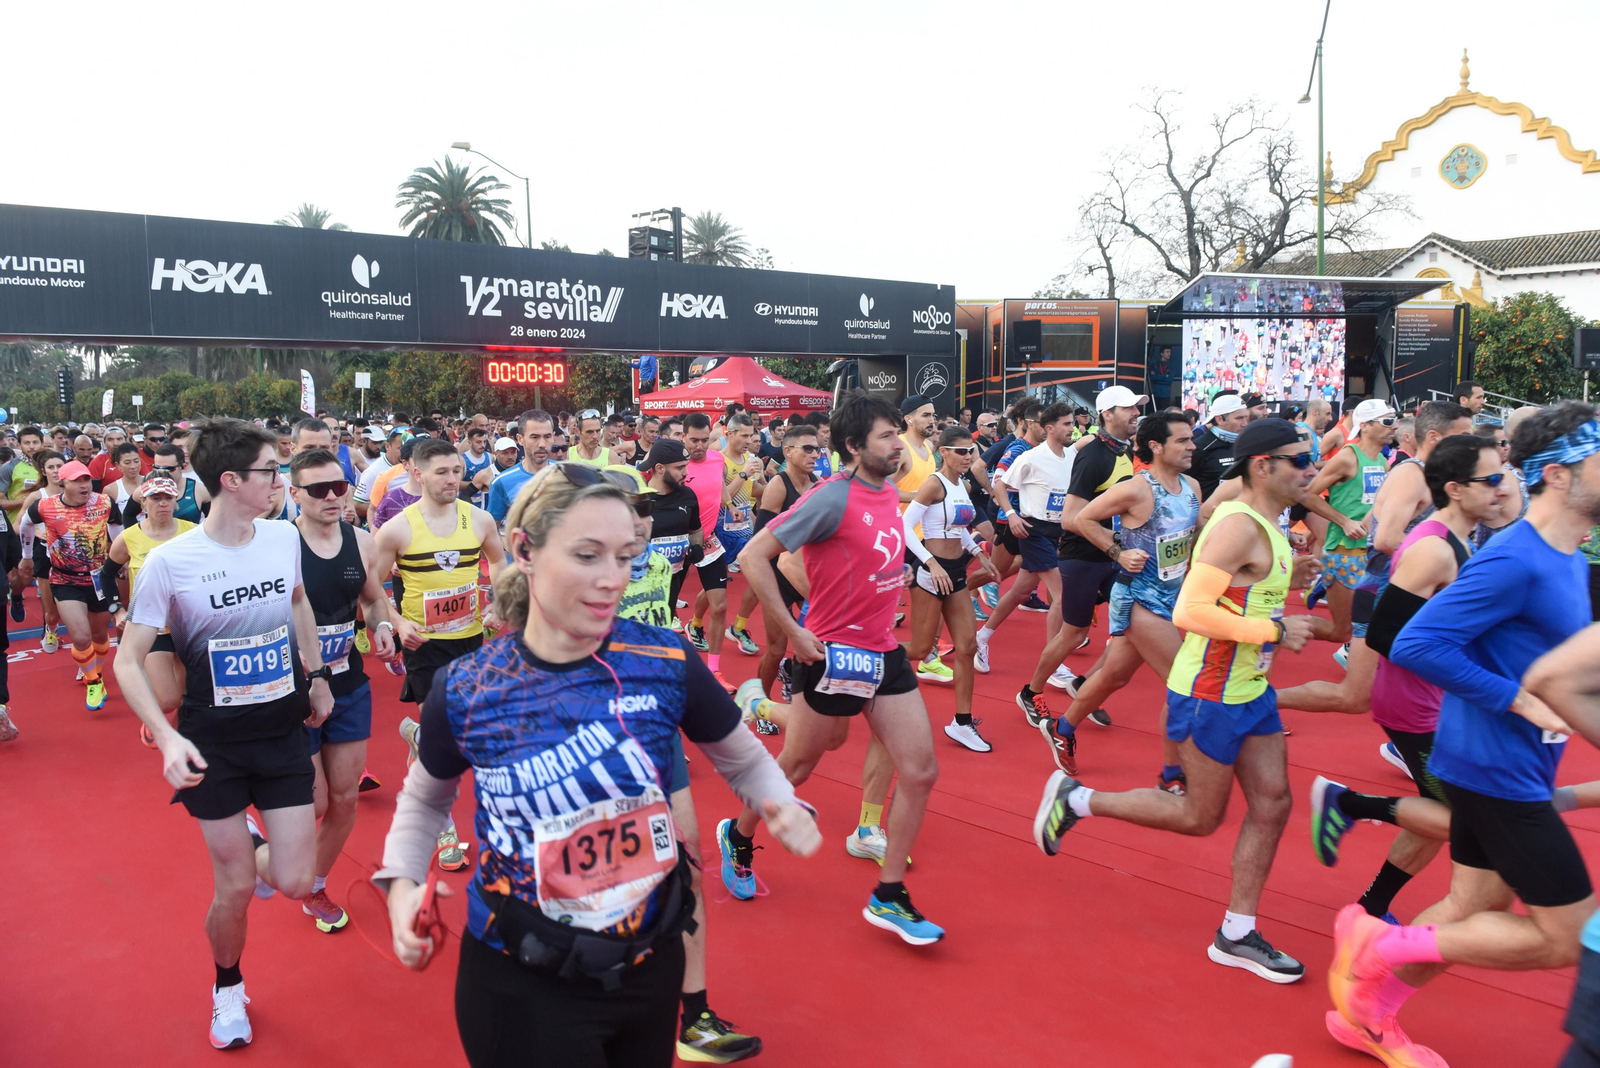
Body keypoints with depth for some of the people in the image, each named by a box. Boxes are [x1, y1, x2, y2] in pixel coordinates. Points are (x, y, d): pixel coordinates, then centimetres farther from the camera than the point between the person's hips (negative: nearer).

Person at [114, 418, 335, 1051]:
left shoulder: (284, 537, -5)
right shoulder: (169, 562, -16)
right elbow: (128, 660, -11)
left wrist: (316, 675, 15)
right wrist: (166, 737, -24)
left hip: (284, 731, 3)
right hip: (213, 742, -3)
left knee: (294, 884, -2)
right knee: (236, 888, 5)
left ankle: (254, 846, 35)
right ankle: (228, 987, 36)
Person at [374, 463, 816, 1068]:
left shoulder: (667, 665, -13)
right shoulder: (462, 691, -11)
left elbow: (745, 762, 3)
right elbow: (425, 798, 9)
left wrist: (784, 808, -16)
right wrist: (402, 879, -7)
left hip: (649, 966, 2)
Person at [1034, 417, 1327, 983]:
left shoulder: (1265, 527, 9)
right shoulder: (1238, 526, -22)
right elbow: (1190, 612, -30)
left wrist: (1285, 581, 5)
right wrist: (1276, 629, -25)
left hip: (1250, 690, 10)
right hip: (1209, 695, -10)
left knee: (1272, 803, 10)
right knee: (1201, 816, 4)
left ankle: (1236, 934, 22)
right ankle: (1076, 799, 19)